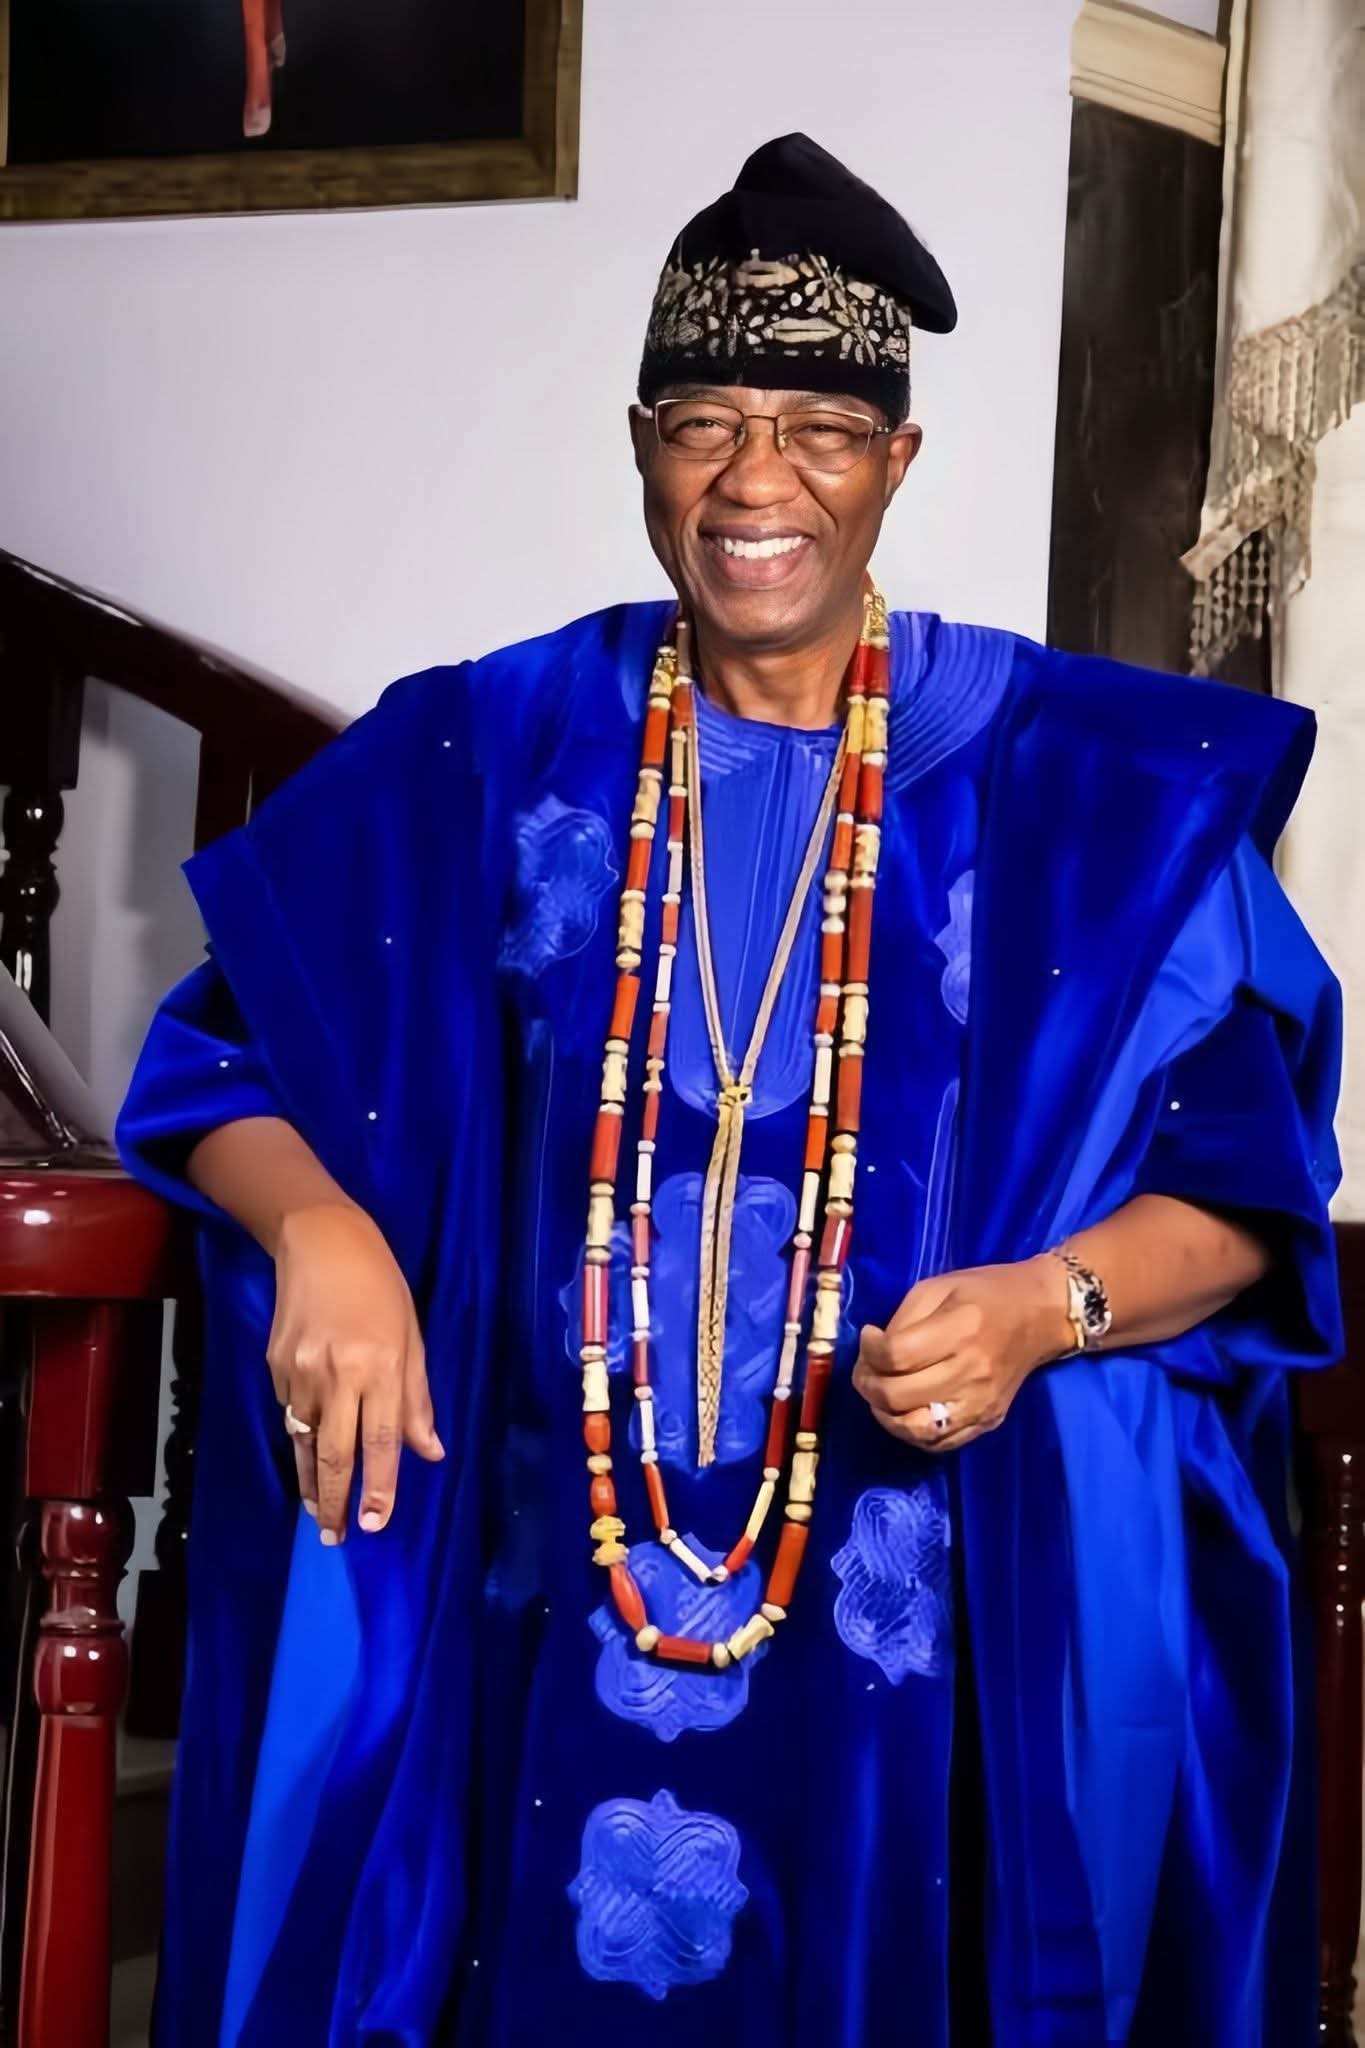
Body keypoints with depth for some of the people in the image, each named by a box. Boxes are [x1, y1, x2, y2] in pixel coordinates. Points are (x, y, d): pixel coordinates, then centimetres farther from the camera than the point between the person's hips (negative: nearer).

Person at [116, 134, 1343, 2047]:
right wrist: (317, 1224, -14)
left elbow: (1246, 1186, 1)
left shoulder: (1086, 788, -1)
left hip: (919, 1619, -1)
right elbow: (223, 1053, 8)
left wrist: (1048, 1302, -18)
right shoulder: (484, 757, 3)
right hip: (555, 1609, 1)